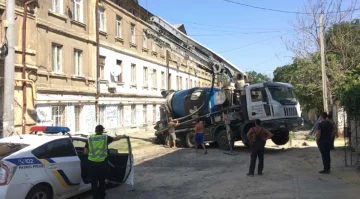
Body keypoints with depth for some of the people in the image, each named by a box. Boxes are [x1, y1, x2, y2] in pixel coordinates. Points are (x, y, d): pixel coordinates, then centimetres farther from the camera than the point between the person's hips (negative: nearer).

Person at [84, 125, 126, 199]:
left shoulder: (90, 139, 2)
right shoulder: (105, 137, -1)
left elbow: (85, 152, 3)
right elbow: (115, 138, 14)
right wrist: (123, 136, 32)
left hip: (92, 163, 0)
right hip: (102, 163, 0)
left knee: (94, 181, 10)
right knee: (102, 181, 17)